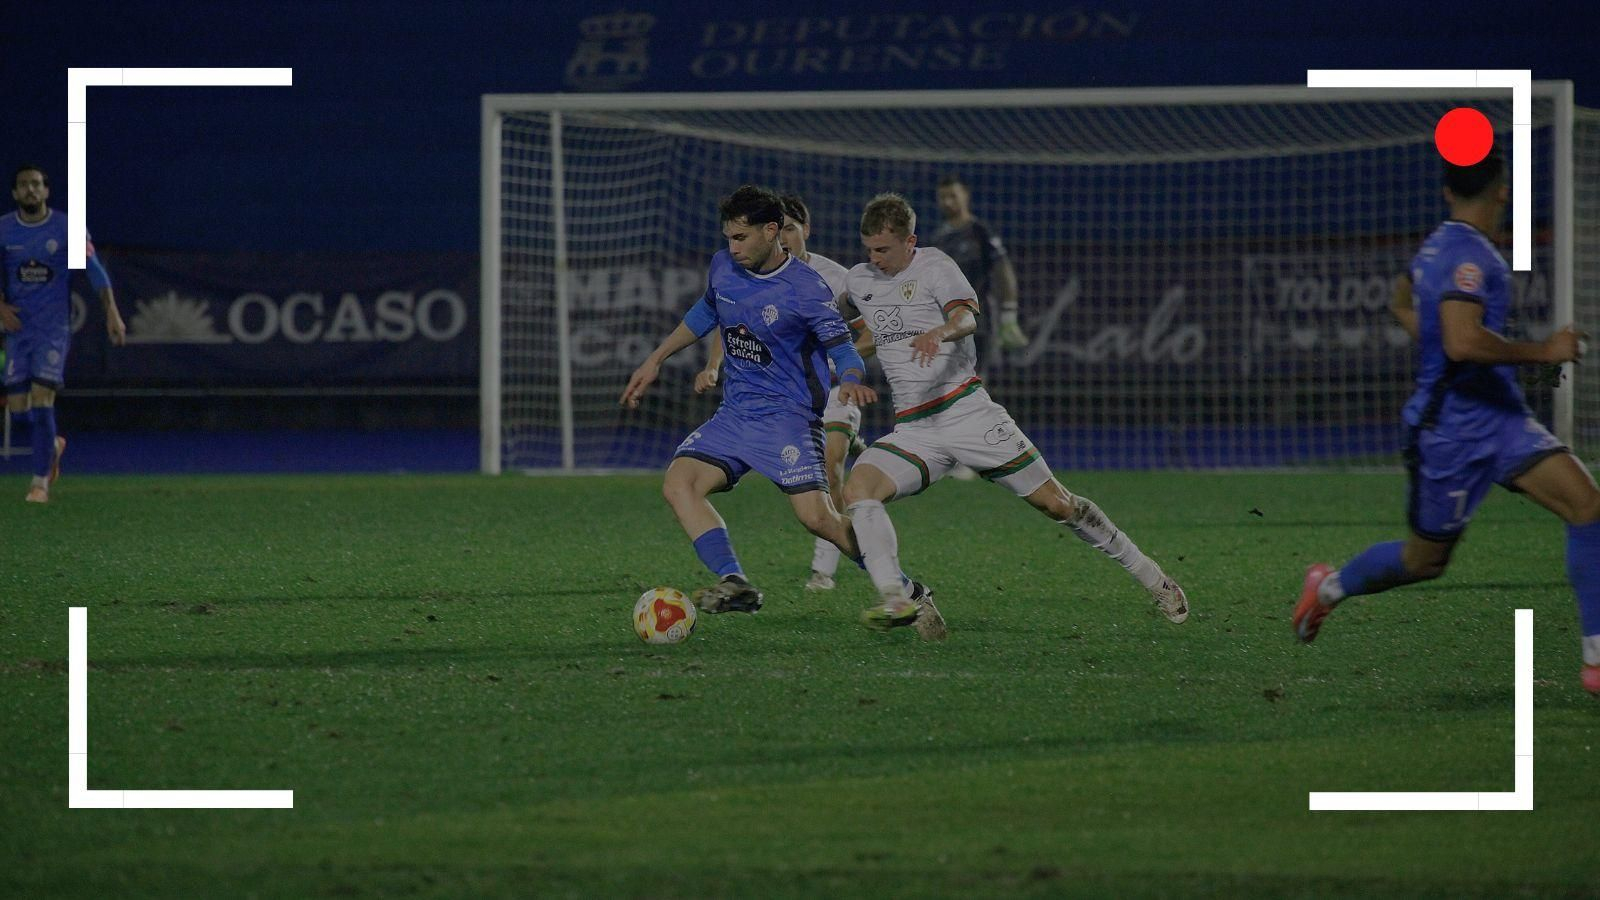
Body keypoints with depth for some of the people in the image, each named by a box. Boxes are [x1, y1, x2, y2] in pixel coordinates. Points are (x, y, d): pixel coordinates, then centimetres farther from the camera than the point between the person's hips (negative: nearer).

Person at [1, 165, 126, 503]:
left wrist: (112, 312, -16)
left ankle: (41, 482, -6)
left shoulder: (66, 228, -4)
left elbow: (95, 270, -6)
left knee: (42, 400, -14)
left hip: (54, 326, -3)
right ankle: (53, 444, 33)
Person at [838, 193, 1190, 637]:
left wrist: (939, 332, -45)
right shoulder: (858, 280, 11)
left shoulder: (934, 265, -4)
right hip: (912, 430, 4)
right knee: (858, 488, -24)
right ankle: (895, 601, -31)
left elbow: (968, 317, -24)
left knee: (1054, 502, -2)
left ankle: (1147, 573, 14)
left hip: (966, 411, -4)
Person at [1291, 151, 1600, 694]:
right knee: (1425, 559, 9)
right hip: (1453, 429, -9)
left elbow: (1402, 302, 30)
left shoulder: (1438, 248, 9)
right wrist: (1542, 351, -26)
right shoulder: (1468, 256, -21)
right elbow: (1462, 342, -34)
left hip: (1501, 418, 9)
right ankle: (1330, 587, 39)